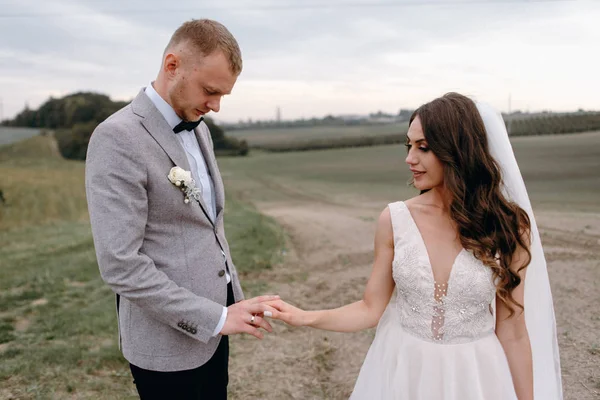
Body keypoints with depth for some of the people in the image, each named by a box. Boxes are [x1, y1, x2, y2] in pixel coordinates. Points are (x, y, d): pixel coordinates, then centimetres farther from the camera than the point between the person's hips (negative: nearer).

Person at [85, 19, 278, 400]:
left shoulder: (198, 128, 6)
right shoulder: (118, 138, -20)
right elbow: (120, 265, -24)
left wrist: (234, 298, 13)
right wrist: (217, 317, -20)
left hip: (212, 318, 7)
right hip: (171, 337, -7)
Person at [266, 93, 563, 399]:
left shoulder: (506, 226, -12)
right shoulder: (394, 219, -9)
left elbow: (512, 331, -5)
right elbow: (371, 309, -5)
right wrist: (306, 318, -18)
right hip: (403, 372, 2)